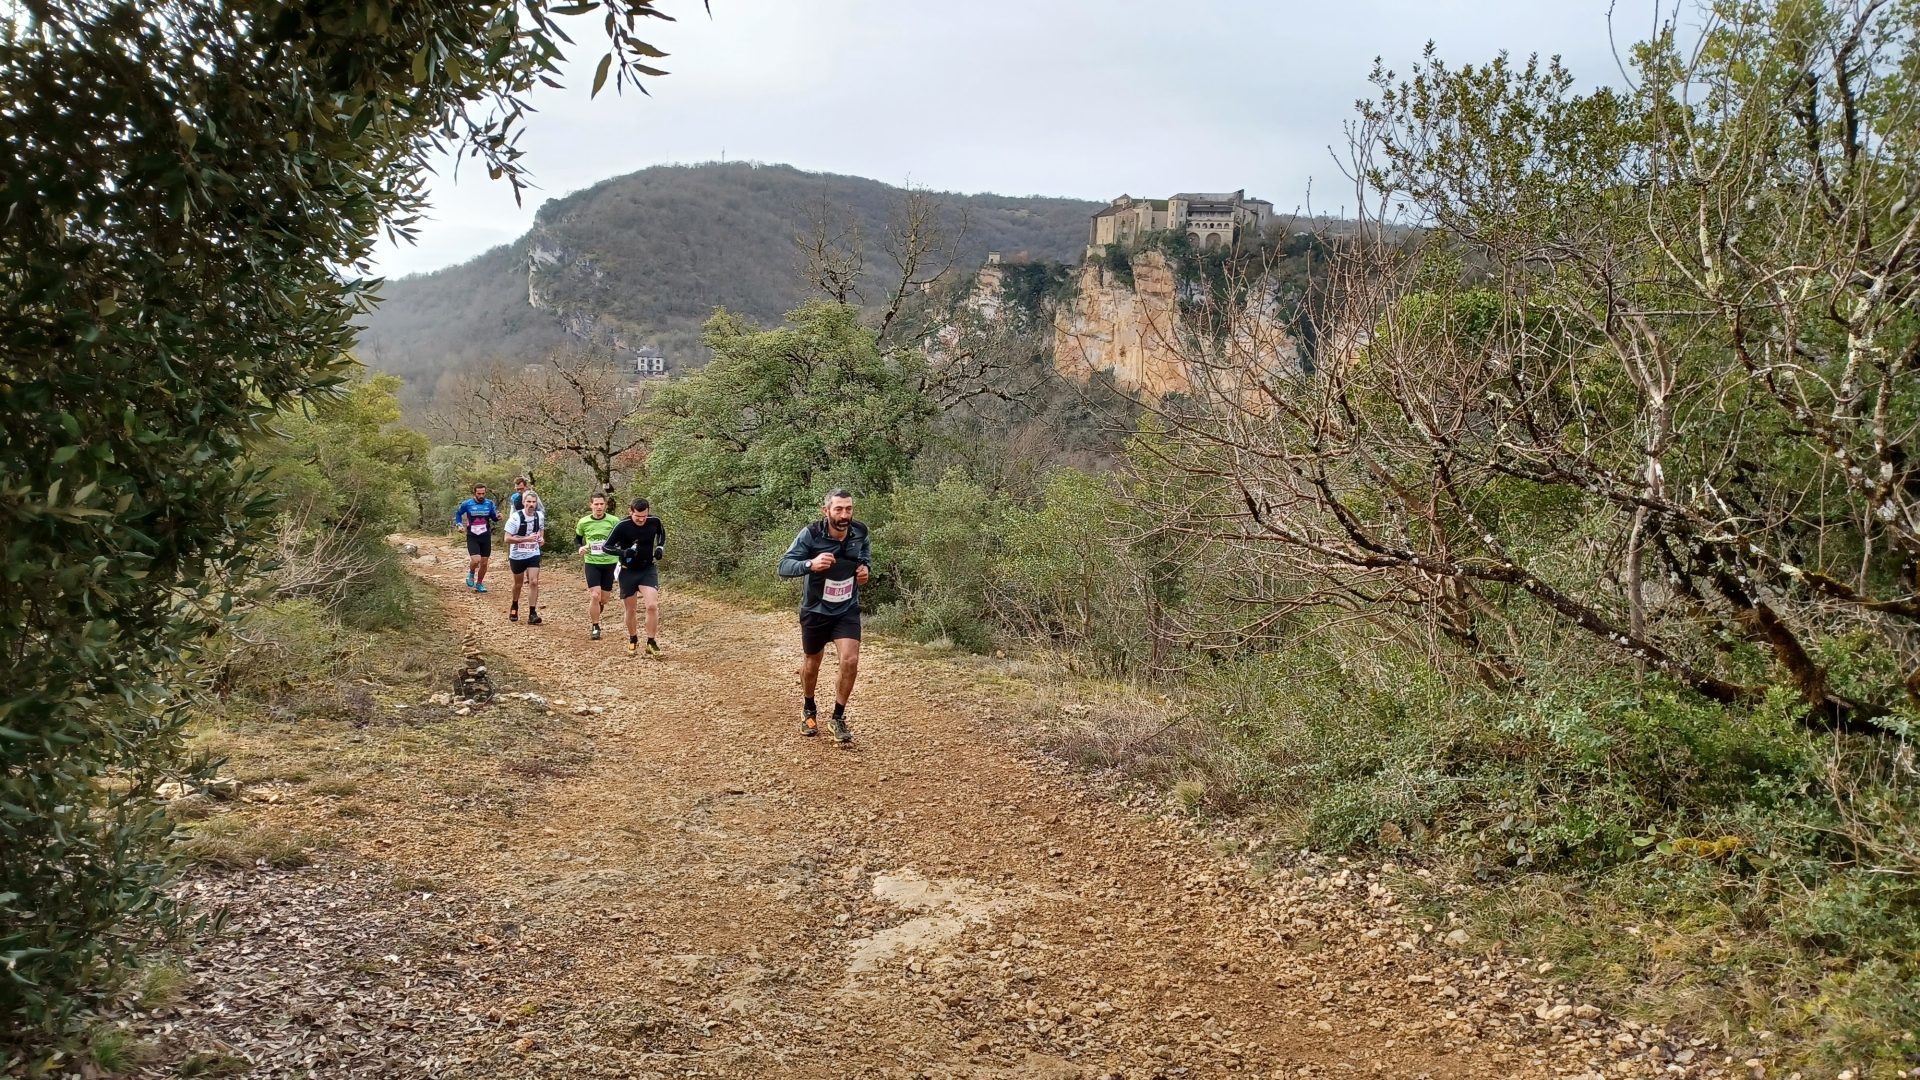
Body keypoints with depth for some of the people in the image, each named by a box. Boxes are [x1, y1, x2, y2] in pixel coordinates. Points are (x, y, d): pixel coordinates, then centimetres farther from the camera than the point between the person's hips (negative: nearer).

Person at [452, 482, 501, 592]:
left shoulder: (489, 504, 0)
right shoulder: (467, 504, -4)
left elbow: (494, 517, 8)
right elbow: (458, 513, 14)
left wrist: (498, 517, -15)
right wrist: (459, 524, 0)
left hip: (486, 537, 2)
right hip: (472, 537, -2)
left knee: (484, 563, 7)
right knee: (476, 560, -20)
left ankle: (479, 584, 26)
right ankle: (471, 573, 13)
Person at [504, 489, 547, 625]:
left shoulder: (540, 516, -5)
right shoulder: (515, 517, -19)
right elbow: (507, 538, -20)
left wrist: (541, 539, -3)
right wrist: (526, 539, -30)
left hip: (533, 555, 2)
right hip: (517, 556, -2)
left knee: (534, 582, -12)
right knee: (518, 583, 15)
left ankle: (532, 614, -10)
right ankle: (514, 607, 42)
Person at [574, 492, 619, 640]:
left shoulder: (614, 522, -7)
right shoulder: (584, 522, -3)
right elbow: (577, 539, 13)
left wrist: (622, 560, -8)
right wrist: (579, 548, -8)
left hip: (609, 563, 1)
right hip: (592, 563, -1)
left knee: (603, 599, 8)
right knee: (595, 596, -15)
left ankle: (593, 620, 38)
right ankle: (595, 628, -1)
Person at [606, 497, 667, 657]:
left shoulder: (654, 521, -10)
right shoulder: (622, 526, -18)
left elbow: (661, 533, 14)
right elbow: (607, 547, -11)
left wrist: (660, 547, -3)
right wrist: (623, 552, -29)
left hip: (648, 569, 1)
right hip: (629, 572, -1)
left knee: (652, 606, -16)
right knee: (630, 610, 9)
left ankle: (651, 643, -3)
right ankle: (633, 641, 33)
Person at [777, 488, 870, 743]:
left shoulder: (859, 532, -10)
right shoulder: (811, 535, -21)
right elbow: (784, 566, -25)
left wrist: (866, 567, -10)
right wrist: (810, 564, -44)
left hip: (847, 610, 2)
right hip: (815, 610, -1)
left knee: (850, 661, -14)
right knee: (811, 663, 16)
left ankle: (838, 717, 6)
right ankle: (809, 710, 43)